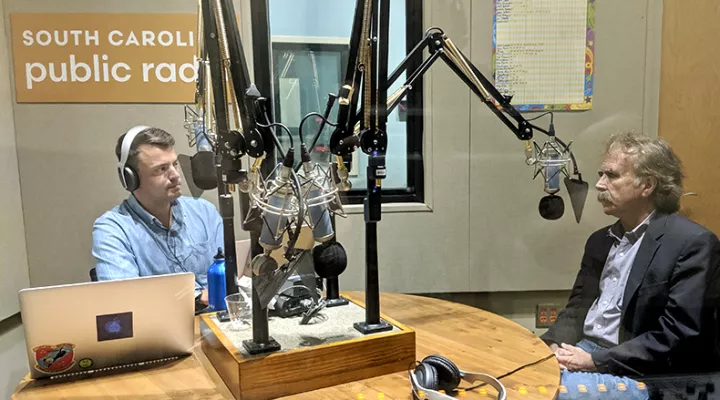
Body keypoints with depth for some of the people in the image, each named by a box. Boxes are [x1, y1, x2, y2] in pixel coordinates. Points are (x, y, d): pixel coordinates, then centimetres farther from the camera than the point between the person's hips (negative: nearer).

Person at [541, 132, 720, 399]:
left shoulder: (693, 243, -10)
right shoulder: (600, 241, 13)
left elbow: (680, 337, -17)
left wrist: (596, 361, -19)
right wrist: (552, 344, -5)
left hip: (638, 375, -6)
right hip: (583, 352, 7)